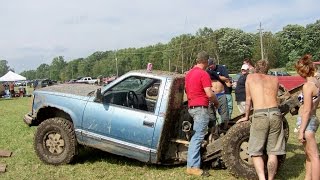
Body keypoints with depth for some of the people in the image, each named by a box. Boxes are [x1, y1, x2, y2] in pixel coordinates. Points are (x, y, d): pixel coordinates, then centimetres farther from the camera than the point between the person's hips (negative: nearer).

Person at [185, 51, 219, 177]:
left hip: (191, 107, 9)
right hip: (200, 108, -9)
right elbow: (209, 94, -17)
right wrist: (216, 102, 0)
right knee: (198, 137, -8)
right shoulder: (203, 74, -13)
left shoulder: (189, 73, 14)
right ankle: (193, 166, -8)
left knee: (196, 135, 17)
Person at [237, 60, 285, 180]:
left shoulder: (250, 77, 16)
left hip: (259, 115, -2)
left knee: (256, 152, 6)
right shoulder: (275, 79, 21)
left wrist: (246, 116, 31)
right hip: (275, 113, 3)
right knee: (273, 152, 11)